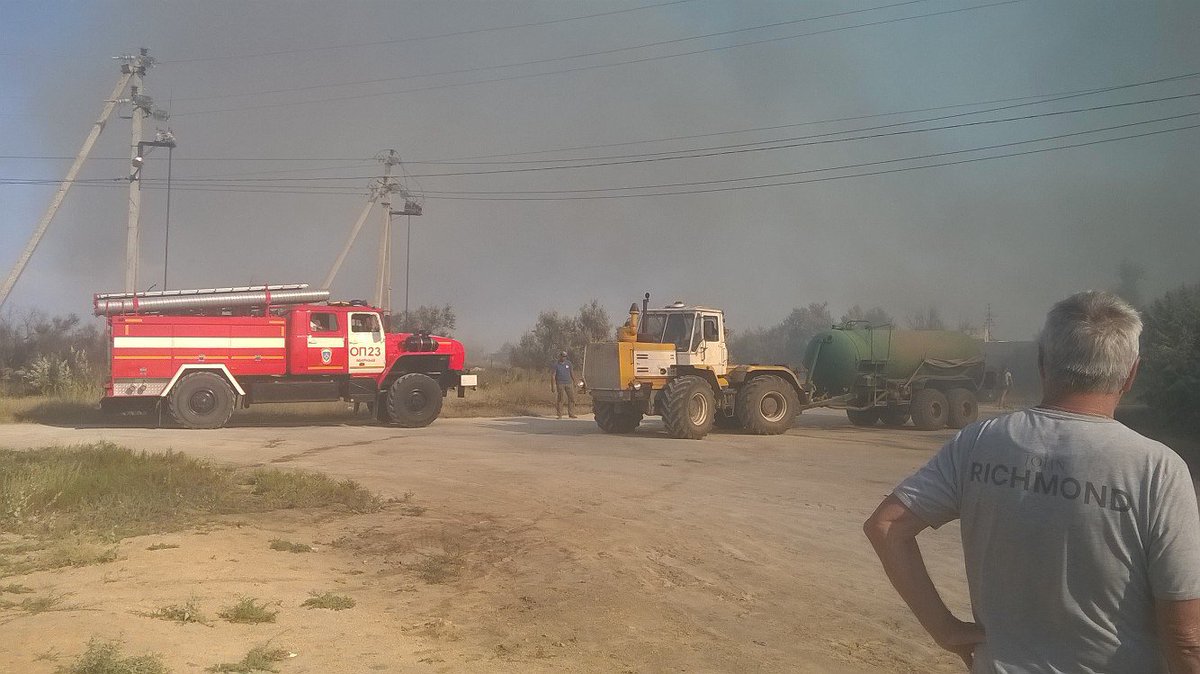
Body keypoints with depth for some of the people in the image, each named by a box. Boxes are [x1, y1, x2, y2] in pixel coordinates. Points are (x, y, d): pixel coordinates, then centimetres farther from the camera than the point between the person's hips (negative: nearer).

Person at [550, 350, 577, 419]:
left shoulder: (568, 363, 8)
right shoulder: (555, 365, -5)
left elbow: (572, 373, 14)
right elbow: (552, 376, -7)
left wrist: (574, 382, 11)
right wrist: (552, 386, -11)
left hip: (569, 383, 4)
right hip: (560, 384, -4)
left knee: (571, 398, 1)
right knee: (559, 399, -2)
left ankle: (571, 414, 7)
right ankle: (559, 415, 4)